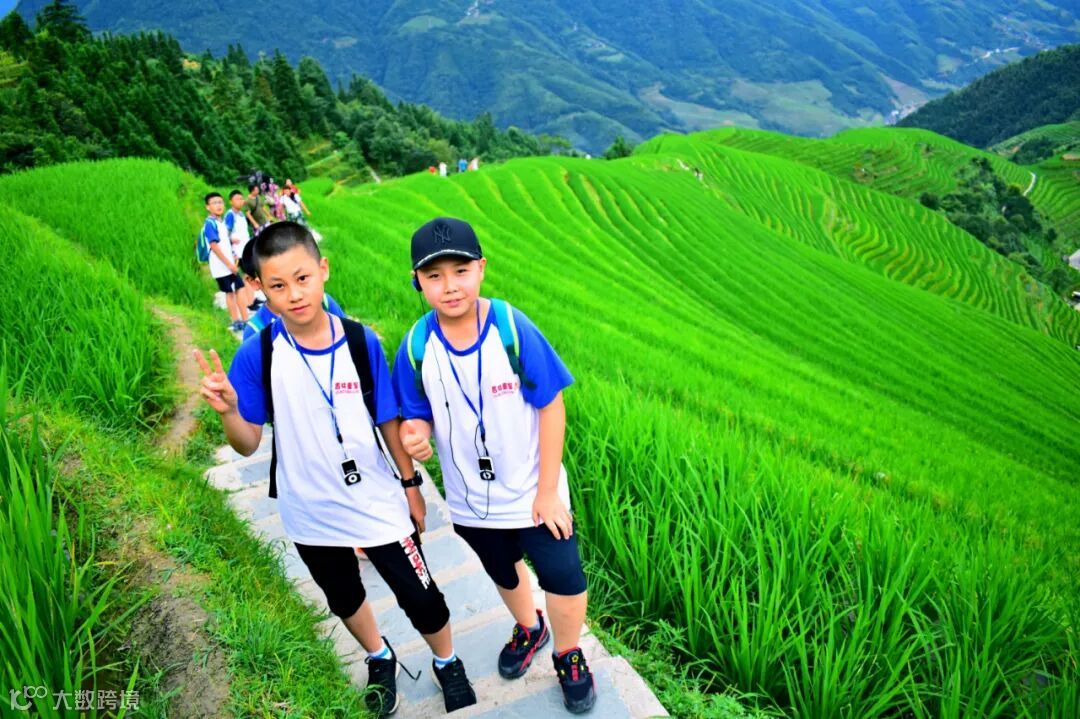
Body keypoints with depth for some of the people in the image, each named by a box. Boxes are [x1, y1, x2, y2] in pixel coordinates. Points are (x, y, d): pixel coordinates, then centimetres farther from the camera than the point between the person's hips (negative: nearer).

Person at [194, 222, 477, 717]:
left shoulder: (361, 342, -15)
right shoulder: (258, 355, -15)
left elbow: (387, 420, -4)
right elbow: (247, 444, -11)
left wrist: (410, 484, 3)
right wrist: (229, 411, -31)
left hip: (377, 505, -1)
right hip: (310, 513, 2)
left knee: (422, 600, 9)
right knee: (344, 600, 25)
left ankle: (447, 663, 42)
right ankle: (379, 660, 56)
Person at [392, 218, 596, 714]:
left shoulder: (512, 329, -24)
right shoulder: (417, 346, -16)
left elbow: (552, 406, -17)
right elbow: (419, 416, -4)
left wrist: (548, 489, -14)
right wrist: (416, 433, -29)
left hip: (532, 492, -3)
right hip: (471, 500, 3)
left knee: (563, 579, 6)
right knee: (503, 573, 27)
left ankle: (568, 655, 39)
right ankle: (528, 629, 59)